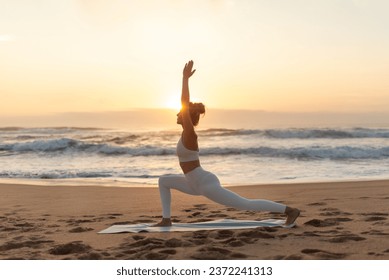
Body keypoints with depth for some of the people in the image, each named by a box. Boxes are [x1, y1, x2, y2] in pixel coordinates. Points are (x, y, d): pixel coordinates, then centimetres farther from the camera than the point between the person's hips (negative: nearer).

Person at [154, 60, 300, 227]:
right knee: (163, 181, 16)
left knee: (246, 205, -6)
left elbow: (185, 105, -25)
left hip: (206, 184, -10)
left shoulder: (189, 134, -17)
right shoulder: (187, 131, 7)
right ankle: (166, 219, 17)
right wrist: (185, 78, 19)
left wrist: (186, 78, -23)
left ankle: (289, 210, -1)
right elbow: (185, 103, 13)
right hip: (198, 184, 10)